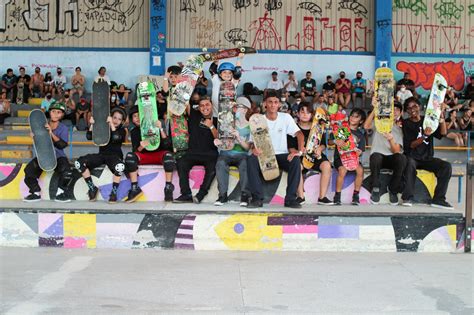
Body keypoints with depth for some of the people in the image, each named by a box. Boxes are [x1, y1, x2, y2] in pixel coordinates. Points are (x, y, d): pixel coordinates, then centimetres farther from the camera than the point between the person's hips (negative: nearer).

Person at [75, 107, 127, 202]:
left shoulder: (122, 130, 6)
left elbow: (115, 138, -17)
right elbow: (89, 137, 1)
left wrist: (111, 124, -16)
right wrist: (92, 124, -11)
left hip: (114, 156, -3)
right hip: (101, 155, 3)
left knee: (120, 166, -41)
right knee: (79, 162, -19)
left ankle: (114, 192, -22)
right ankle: (92, 188, -7)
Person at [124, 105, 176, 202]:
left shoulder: (153, 126, -2)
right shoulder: (134, 132, 8)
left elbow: (166, 144, -12)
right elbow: (136, 150, -1)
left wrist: (161, 129, -25)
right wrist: (141, 147, -24)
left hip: (159, 154, -2)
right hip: (144, 156, 3)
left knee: (168, 155, -37)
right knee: (130, 156, -27)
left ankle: (168, 188, -34)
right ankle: (135, 188, -27)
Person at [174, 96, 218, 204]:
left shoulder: (216, 121, 11)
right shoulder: (195, 116, 15)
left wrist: (211, 126, -10)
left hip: (210, 155, -1)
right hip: (193, 153, 2)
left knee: (212, 168, -33)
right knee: (181, 163, -27)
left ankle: (200, 194, -28)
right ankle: (186, 194, -28)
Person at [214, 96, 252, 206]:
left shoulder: (250, 127, 8)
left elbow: (248, 147, 0)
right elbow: (223, 139, 15)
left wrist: (238, 138, -18)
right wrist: (218, 141, -9)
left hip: (241, 154, -2)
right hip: (226, 153, 2)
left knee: (244, 163, -36)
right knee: (220, 163, -32)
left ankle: (245, 195, -31)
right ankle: (223, 195, -30)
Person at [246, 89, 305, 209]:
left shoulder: (286, 117, 0)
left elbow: (299, 134, -7)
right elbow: (252, 141, -1)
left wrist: (300, 151, -25)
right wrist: (254, 148, -27)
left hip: (282, 155, 0)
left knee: (295, 161, -31)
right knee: (251, 160, -31)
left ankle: (290, 199, -23)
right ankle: (257, 198, -25)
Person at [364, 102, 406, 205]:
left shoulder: (400, 130, 12)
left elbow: (396, 151, -4)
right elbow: (366, 126, -12)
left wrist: (391, 140, -25)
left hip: (391, 158, 1)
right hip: (378, 157, -1)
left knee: (402, 158, -33)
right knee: (376, 156, -38)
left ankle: (393, 189, -13)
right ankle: (376, 189, -19)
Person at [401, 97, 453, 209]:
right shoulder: (406, 124, 2)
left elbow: (443, 133, -5)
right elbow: (411, 145, -9)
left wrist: (441, 115, -17)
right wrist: (424, 136, -26)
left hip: (427, 158, 3)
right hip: (412, 157, -3)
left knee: (446, 166, -21)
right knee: (410, 163, -38)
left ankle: (438, 199, -22)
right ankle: (407, 197, -33)